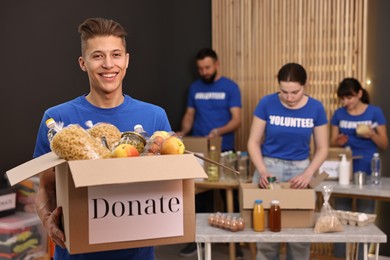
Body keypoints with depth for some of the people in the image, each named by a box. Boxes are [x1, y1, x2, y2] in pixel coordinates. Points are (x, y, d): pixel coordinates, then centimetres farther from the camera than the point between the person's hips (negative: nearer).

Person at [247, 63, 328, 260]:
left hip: (299, 170, 1)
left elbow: (322, 148, 1)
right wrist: (262, 171, -19)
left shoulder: (315, 108, -6)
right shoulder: (267, 103, -9)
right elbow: (253, 142, -4)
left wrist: (308, 174, -15)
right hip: (269, 168, -1)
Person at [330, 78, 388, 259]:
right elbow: (332, 143, 8)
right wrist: (339, 141, -15)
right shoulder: (339, 114, 4)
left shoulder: (375, 112, -2)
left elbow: (384, 145, 0)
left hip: (367, 172, -2)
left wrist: (372, 135, -19)